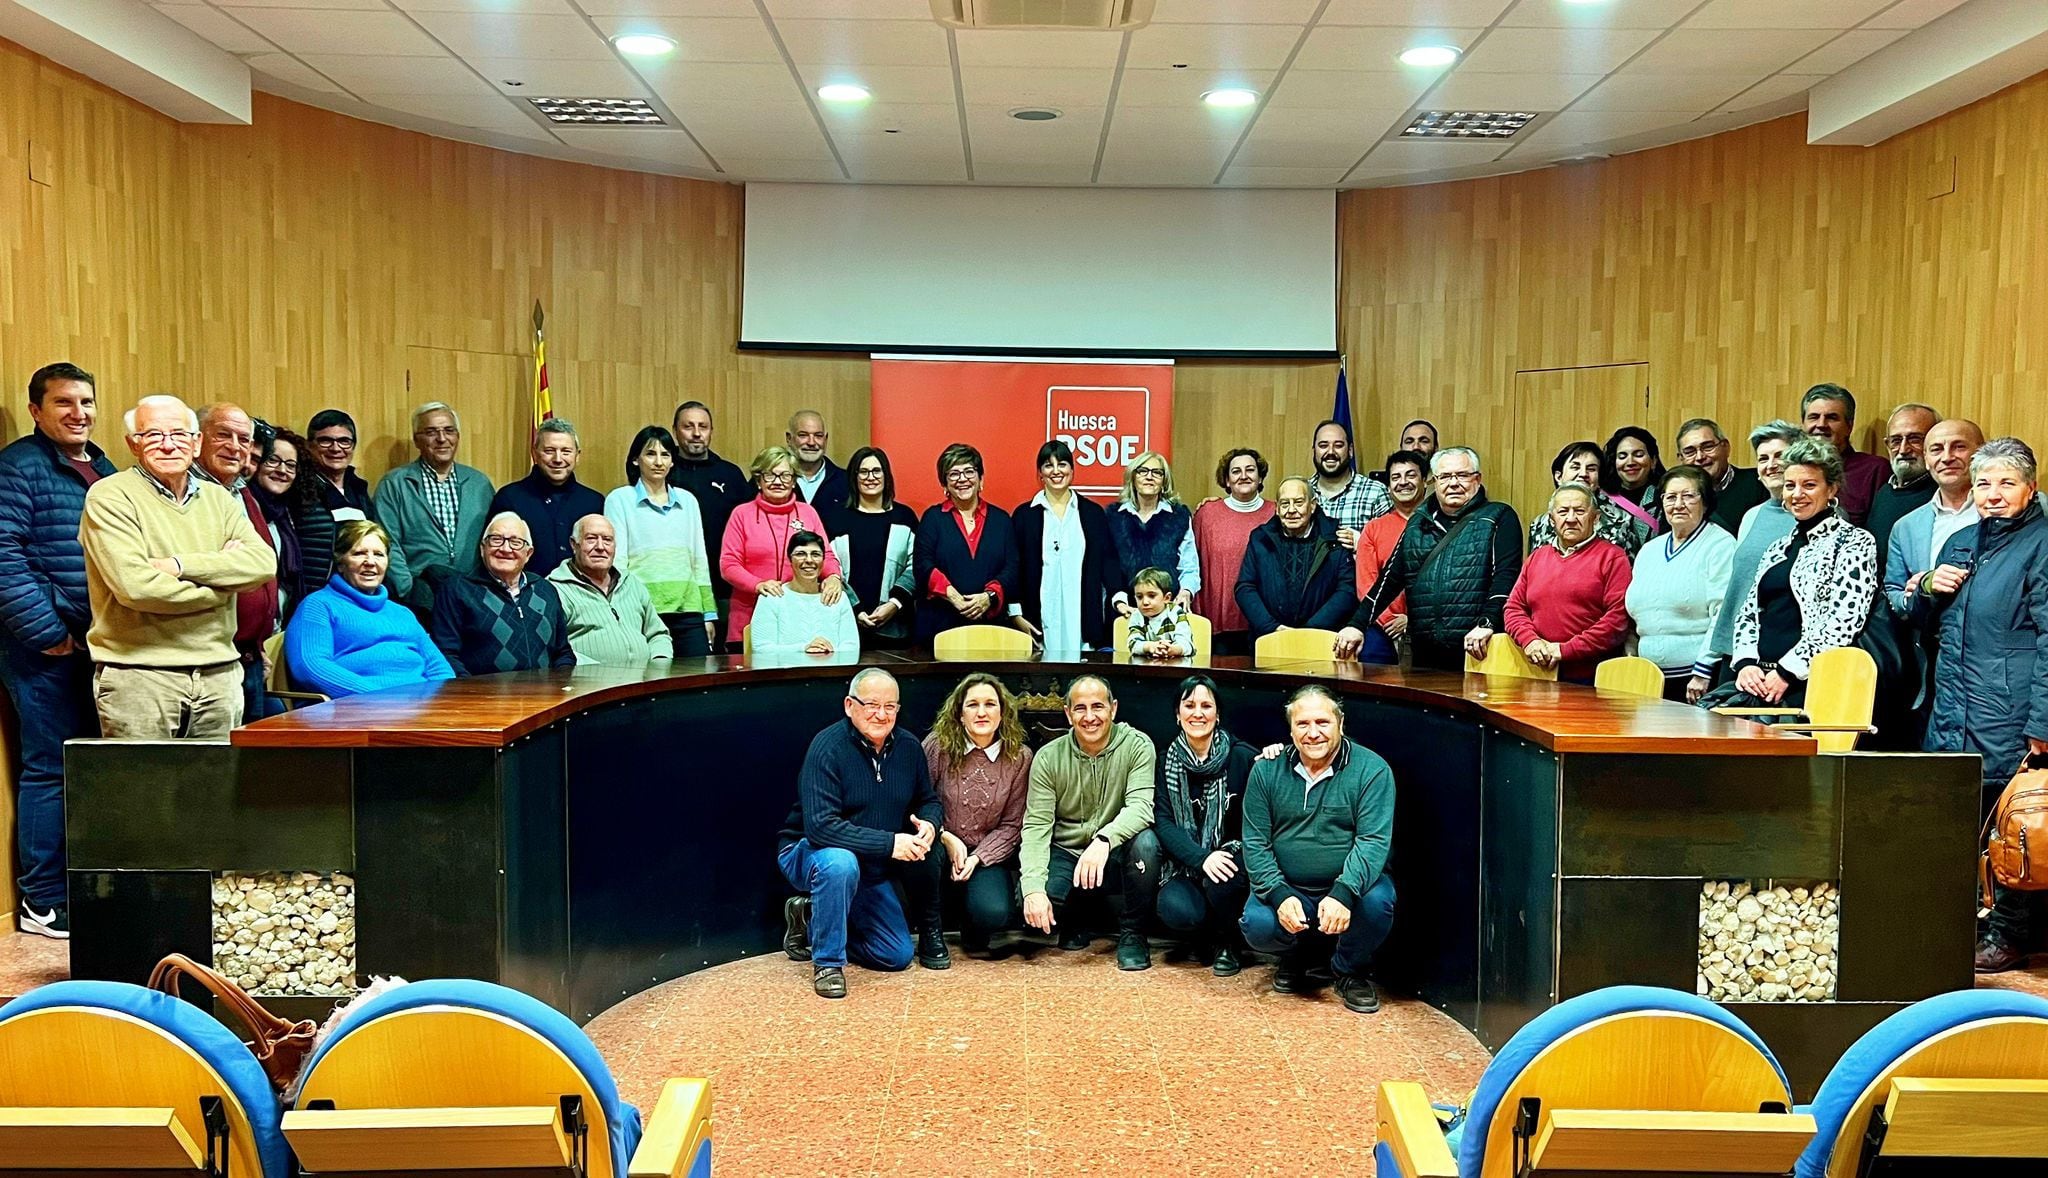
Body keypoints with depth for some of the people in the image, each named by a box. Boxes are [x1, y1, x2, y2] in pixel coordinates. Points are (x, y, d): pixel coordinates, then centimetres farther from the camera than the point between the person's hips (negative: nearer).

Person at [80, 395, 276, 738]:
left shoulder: (218, 498, 14)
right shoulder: (110, 497, -2)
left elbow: (265, 562, -3)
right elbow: (134, 585, -16)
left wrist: (182, 565, -13)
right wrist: (220, 579, -5)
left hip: (220, 675, 5)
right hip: (138, 676, -4)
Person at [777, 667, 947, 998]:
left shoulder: (909, 747, -6)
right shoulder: (828, 747, -24)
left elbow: (929, 800, 7)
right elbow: (820, 827, -32)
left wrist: (929, 824, -18)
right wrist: (889, 843, -37)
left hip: (870, 867, 6)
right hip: (808, 853, -6)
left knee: (897, 956, -1)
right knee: (840, 863, -40)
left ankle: (812, 917, 17)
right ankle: (827, 962, -19)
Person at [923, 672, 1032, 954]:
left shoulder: (1019, 758, -5)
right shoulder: (938, 745, -9)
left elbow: (1011, 825, -2)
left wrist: (977, 858, -15)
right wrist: (945, 837, -19)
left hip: (986, 854, 0)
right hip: (940, 844, 0)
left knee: (995, 915, -27)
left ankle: (973, 930, 14)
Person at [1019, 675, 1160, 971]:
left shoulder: (1137, 746, -10)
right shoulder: (1048, 757, -5)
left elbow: (1140, 806, -24)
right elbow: (1036, 825, -10)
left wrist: (1103, 840, -44)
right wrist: (1033, 888, -26)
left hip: (1114, 857, -1)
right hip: (1065, 855, 1)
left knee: (1145, 842, -34)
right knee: (1029, 900, -28)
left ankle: (1132, 933, -8)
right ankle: (1073, 922, 12)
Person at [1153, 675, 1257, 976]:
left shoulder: (1242, 757, -3)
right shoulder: (1167, 762, 3)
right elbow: (1162, 821, -6)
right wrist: (1201, 858, -22)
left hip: (1232, 858, -1)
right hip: (1185, 864, 1)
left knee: (1220, 881, -35)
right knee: (1176, 910, -29)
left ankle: (1227, 942, -1)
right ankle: (1208, 937, 9)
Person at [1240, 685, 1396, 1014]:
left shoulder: (1371, 770, -9)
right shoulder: (1267, 771, -1)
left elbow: (1373, 840, -18)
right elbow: (1255, 842, -3)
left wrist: (1343, 893, -33)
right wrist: (1280, 896, -19)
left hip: (1348, 887, -1)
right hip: (1286, 888, 1)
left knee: (1377, 900, -32)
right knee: (1257, 926, -26)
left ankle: (1352, 969, 1)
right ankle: (1297, 957, 13)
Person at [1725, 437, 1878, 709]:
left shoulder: (1854, 542, 2)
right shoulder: (1778, 548, 22)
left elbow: (1845, 619, -10)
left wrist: (1787, 672, -14)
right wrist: (1746, 663, 0)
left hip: (1808, 684, -5)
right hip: (1757, 680, 6)